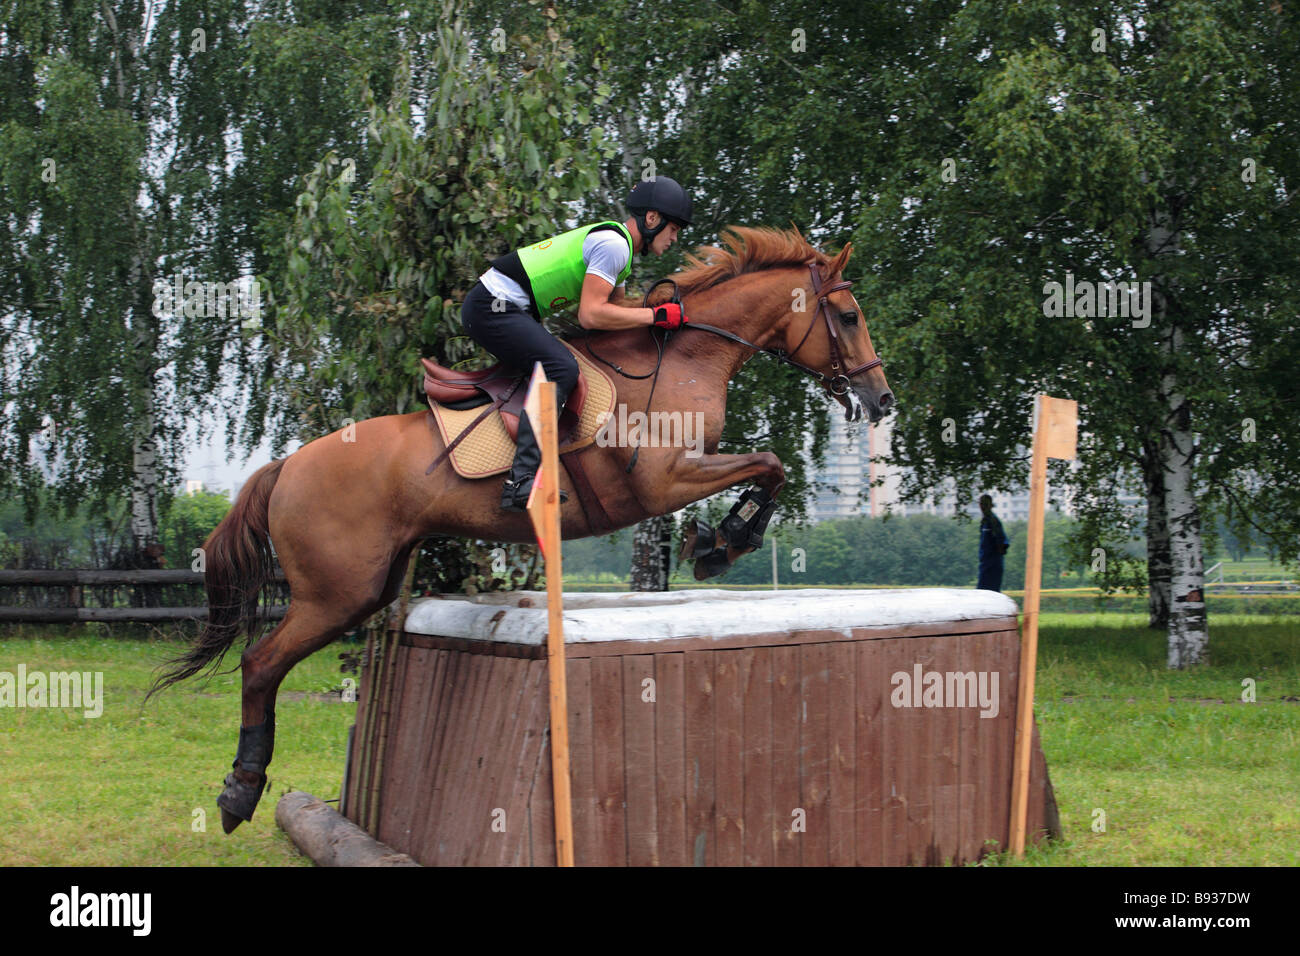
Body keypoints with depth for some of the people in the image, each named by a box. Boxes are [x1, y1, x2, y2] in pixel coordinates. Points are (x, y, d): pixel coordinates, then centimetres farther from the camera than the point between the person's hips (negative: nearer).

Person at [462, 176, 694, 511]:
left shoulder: (617, 243, 17)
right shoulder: (614, 244, -15)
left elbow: (617, 307, 23)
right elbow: (590, 315, -21)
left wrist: (665, 311, 12)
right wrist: (655, 316, -14)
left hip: (497, 306, 11)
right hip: (493, 307, -11)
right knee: (561, 368, -23)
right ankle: (521, 481, -33)